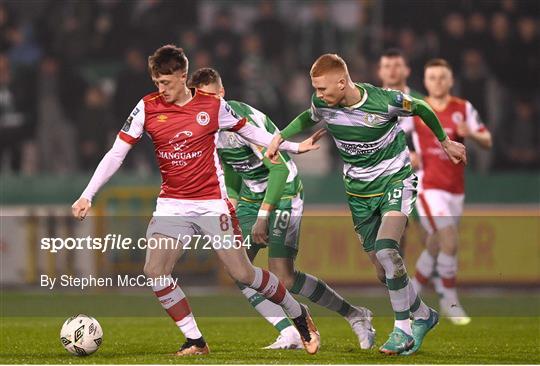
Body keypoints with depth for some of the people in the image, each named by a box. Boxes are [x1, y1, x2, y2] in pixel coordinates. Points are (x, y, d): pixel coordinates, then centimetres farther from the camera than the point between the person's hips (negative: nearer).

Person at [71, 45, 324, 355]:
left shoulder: (213, 105, -4)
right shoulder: (147, 108, -3)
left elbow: (248, 130, 13)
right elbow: (116, 154, -2)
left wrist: (294, 146, 16)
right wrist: (88, 195, -9)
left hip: (213, 204, -2)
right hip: (172, 207, 2)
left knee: (243, 274, -5)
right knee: (154, 272, -15)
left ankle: (299, 315, 19)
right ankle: (195, 342, -2)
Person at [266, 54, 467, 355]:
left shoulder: (385, 102, -24)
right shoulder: (322, 104, -11)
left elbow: (421, 108, -3)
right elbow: (309, 118, 16)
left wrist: (445, 142, 10)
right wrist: (280, 136, 1)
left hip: (395, 181, -5)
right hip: (359, 191, 5)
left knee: (385, 249, -27)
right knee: (384, 270, 2)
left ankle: (403, 328, -16)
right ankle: (423, 316, 26)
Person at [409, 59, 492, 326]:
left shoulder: (464, 109, 5)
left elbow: (487, 141, 3)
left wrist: (471, 134, -18)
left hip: (455, 190, 4)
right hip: (428, 187, -4)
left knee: (435, 248, 9)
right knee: (450, 242, -17)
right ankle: (449, 301, -3)